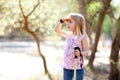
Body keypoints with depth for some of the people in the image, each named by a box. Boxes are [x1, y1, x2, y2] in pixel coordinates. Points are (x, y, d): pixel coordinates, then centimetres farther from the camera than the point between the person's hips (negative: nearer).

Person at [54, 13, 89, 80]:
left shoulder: (83, 36, -10)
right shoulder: (68, 34, 8)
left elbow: (86, 51, -11)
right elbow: (57, 30, 19)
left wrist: (80, 53, -31)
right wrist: (62, 21, 7)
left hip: (78, 67, -6)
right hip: (67, 67, 6)